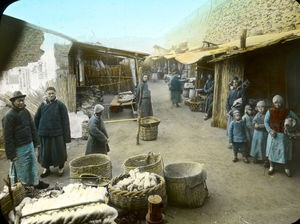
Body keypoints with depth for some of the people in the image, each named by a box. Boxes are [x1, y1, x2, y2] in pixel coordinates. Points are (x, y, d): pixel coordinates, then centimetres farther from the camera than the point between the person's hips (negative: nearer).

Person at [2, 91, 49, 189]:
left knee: (33, 164, 18)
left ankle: (36, 182, 35)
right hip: (19, 148, -7)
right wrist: (11, 153, -16)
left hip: (30, 144, 7)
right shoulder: (9, 116, -18)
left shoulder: (25, 111, 4)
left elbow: (32, 127, 12)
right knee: (20, 168, 8)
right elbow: (7, 137, -17)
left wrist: (35, 141, 12)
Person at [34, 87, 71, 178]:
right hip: (44, 133, 3)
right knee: (45, 152, 12)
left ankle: (61, 168, 28)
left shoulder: (60, 105, -7)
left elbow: (65, 121, -8)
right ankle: (46, 169, 30)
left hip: (57, 133, -3)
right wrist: (38, 131, 8)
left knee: (59, 151, 7)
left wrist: (66, 136, -11)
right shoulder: (43, 105, 3)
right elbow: (36, 119, 11)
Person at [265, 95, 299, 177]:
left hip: (283, 135, 0)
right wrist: (270, 130, -11)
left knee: (285, 151, 5)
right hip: (273, 134, 0)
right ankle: (271, 167, 24)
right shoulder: (270, 111, -5)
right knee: (272, 150, 8)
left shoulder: (287, 112, -3)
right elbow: (266, 121, 1)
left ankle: (286, 168, 23)